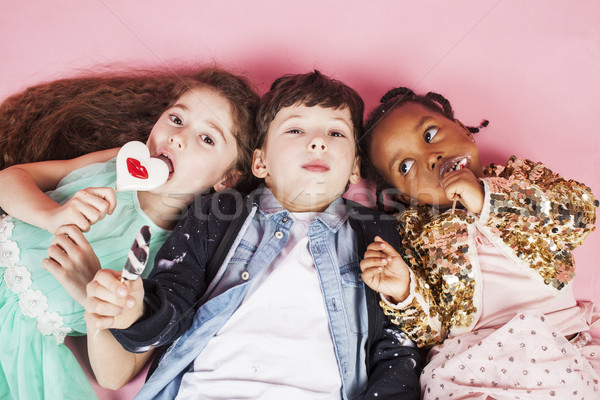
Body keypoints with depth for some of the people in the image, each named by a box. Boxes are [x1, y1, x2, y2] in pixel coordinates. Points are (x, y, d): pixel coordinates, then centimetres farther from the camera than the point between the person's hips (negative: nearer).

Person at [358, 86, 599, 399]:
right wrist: (404, 294, -18)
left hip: (565, 346, 2)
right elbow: (431, 332, 3)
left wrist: (488, 200, -12)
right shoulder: (416, 232, 7)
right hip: (475, 365, -1)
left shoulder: (519, 174, 13)